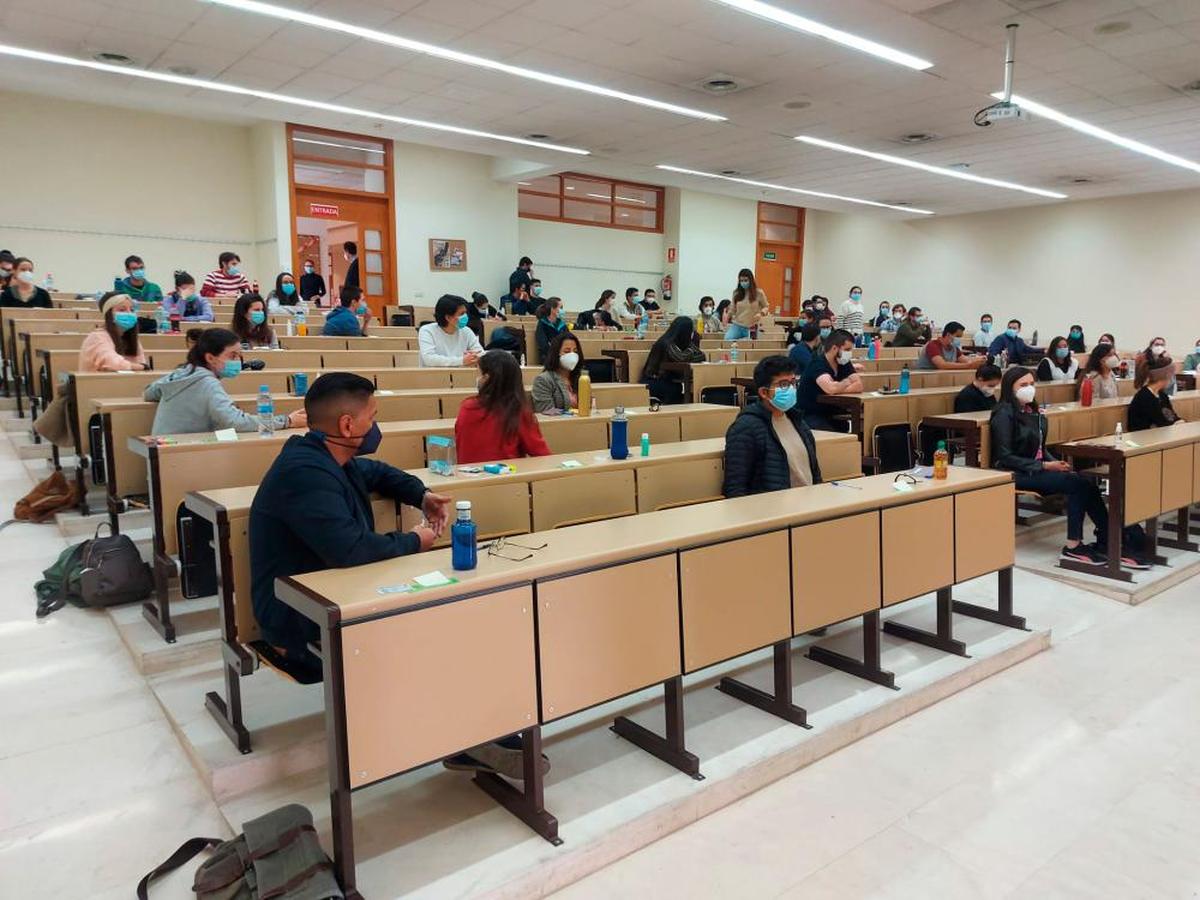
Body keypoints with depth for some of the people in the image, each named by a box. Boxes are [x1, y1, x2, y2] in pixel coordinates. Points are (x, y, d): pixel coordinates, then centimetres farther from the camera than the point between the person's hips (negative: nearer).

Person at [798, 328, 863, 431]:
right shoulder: (818, 363, -17)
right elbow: (830, 389, -32)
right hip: (809, 416, -7)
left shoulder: (844, 363, 5)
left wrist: (838, 389, -20)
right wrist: (848, 381, -12)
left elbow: (859, 386, -5)